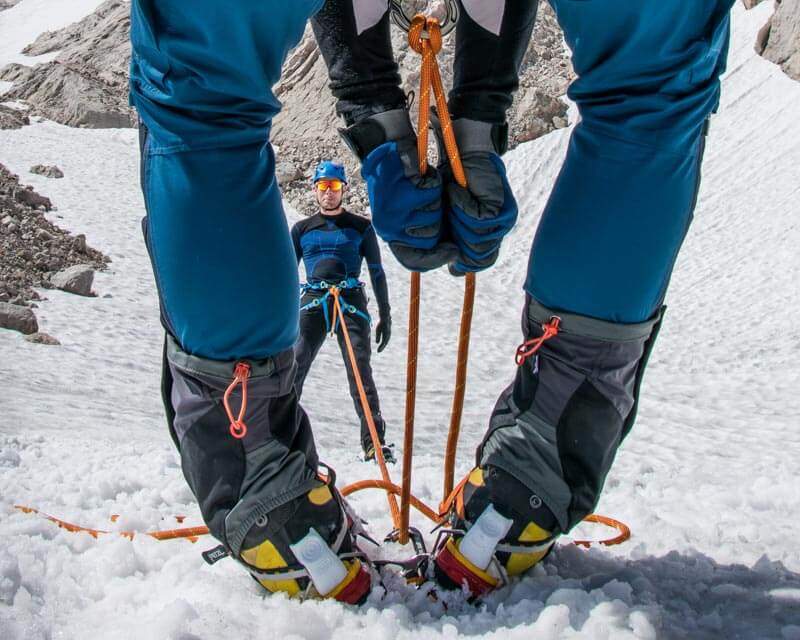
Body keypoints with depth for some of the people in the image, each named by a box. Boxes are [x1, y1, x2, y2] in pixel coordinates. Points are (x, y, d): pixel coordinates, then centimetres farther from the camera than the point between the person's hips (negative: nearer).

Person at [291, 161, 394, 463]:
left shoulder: (361, 227, 13)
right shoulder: (302, 229, 18)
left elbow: (377, 272, 14)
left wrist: (385, 316, 9)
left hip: (351, 302, -2)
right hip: (312, 302, 2)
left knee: (360, 372, -13)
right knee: (293, 368, -11)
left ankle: (374, 441, -9)